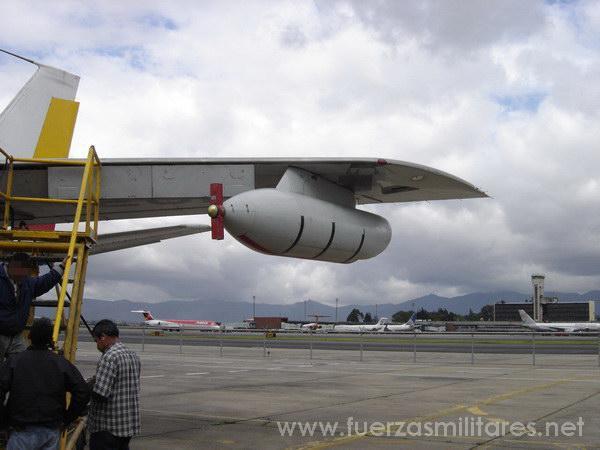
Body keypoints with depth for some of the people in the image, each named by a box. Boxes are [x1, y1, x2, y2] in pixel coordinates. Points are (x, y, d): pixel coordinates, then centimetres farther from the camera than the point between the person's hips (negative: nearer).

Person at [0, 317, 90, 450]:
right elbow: (83, 393, -5)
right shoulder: (62, 363, -2)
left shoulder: (14, 361, -6)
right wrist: (67, 419, 7)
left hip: (23, 431, -2)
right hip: (52, 431, 2)